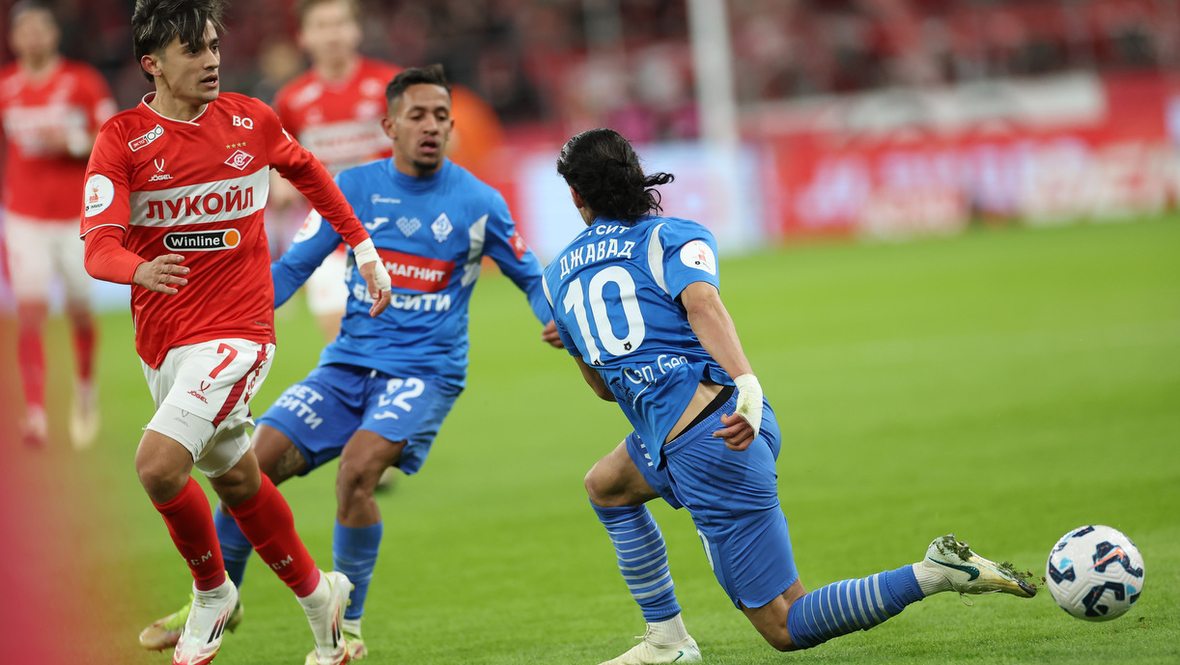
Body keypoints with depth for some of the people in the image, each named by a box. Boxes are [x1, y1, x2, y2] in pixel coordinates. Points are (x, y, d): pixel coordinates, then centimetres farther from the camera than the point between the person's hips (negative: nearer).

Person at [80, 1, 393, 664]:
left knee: (158, 463, -22)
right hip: (161, 340, 3)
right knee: (236, 479, 16)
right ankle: (318, 593, 37)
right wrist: (140, 270, -40)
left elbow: (306, 169, 21)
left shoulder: (251, 121, -2)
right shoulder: (122, 138, -7)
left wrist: (363, 246, 23)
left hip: (235, 333, -3)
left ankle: (212, 590, 2)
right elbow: (99, 246, -18)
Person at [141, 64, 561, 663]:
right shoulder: (353, 188, 3)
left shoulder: (478, 203, -3)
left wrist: (553, 320, -12)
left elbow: (529, 276, 9)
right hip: (349, 363, 3)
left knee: (357, 468, -28)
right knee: (257, 461, -10)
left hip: (426, 370, -3)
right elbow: (294, 266, 9)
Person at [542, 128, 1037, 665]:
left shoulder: (556, 277, 13)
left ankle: (936, 573, -22)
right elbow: (701, 302, -15)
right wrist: (747, 384, -29)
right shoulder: (673, 236, 10)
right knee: (604, 486, 30)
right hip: (734, 420, 5)